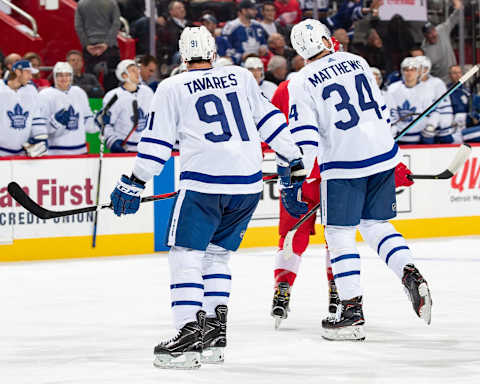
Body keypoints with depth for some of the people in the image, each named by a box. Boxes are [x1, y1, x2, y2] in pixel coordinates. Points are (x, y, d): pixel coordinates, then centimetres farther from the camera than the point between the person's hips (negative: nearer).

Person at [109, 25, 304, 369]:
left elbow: (156, 143, 4)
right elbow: (269, 120, 15)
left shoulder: (172, 88, 5)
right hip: (249, 182, 4)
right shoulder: (241, 77, 14)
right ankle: (215, 334, 11)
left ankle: (190, 333, -15)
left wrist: (133, 185, 11)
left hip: (204, 180, -4)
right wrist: (293, 163, 21)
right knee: (217, 253, 17)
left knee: (186, 254, -1)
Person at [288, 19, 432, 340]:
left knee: (340, 235, 4)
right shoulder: (357, 62, 9)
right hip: (383, 155, 5)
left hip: (344, 164, -5)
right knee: (375, 226, 19)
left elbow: (305, 138, -12)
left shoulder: (302, 84, -7)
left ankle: (352, 311, 0)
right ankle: (411, 275, -2)